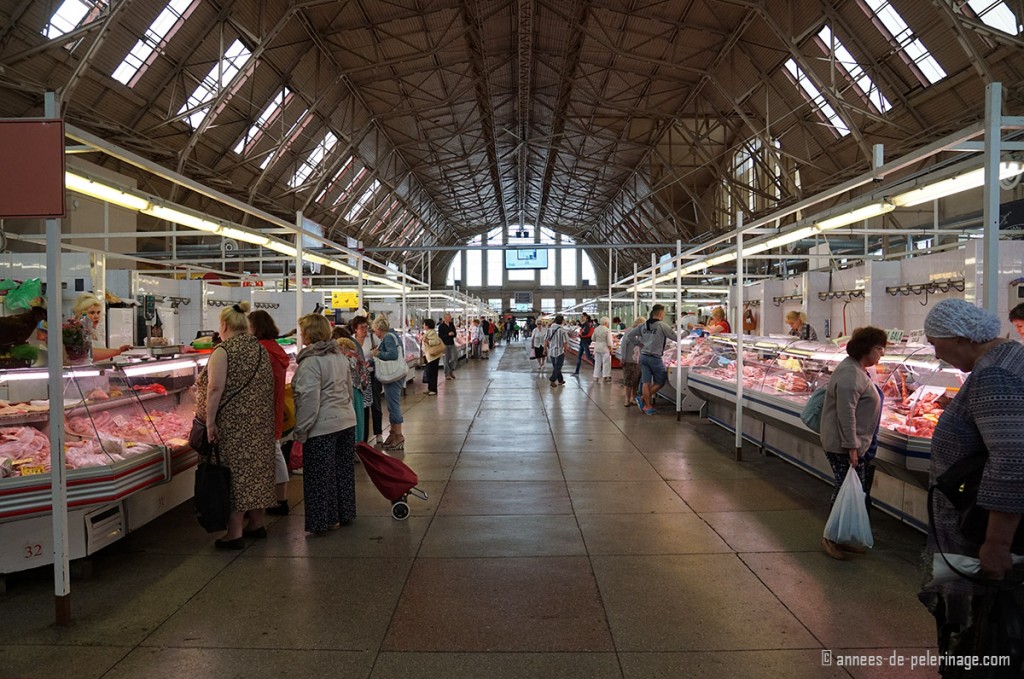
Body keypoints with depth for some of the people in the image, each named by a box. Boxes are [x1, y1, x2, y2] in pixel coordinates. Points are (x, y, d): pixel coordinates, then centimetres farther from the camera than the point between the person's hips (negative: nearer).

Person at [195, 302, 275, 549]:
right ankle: (256, 523, 25)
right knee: (256, 468, 15)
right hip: (261, 424, 7)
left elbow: (215, 388, -20)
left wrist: (210, 422, -17)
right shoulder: (260, 349, 11)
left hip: (234, 425, -7)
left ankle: (235, 533, 3)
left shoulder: (223, 351, -11)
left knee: (235, 473, -2)